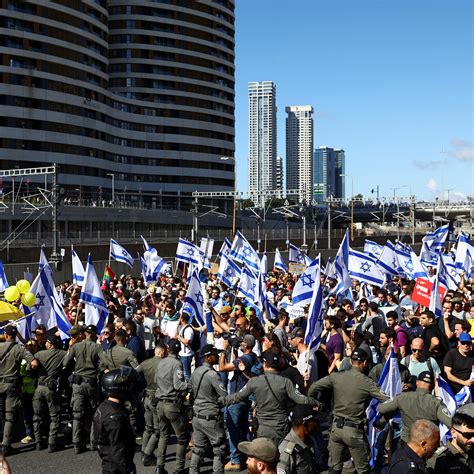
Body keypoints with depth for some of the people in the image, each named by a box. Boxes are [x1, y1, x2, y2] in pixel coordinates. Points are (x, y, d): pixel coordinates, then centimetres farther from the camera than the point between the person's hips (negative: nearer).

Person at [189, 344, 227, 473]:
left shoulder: (195, 372, 5)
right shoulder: (212, 374, -18)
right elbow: (225, 397, -19)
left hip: (197, 416, 8)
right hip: (210, 418, -8)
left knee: (198, 448, 15)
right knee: (219, 450, 3)